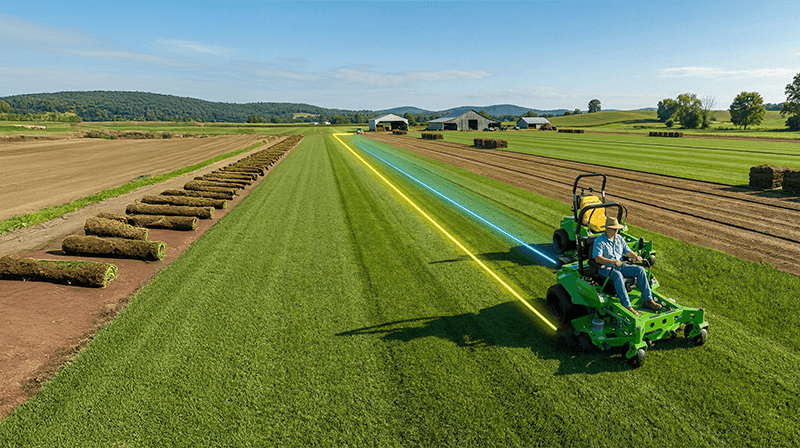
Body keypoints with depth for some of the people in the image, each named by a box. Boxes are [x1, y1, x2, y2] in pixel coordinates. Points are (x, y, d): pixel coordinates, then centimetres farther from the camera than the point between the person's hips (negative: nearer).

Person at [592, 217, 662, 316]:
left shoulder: (619, 238, 13)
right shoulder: (599, 241, -10)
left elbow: (627, 251, 15)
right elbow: (597, 258, -23)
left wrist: (636, 257, -8)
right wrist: (613, 261, -34)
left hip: (620, 266, 7)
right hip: (605, 268, -7)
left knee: (640, 270, -10)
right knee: (618, 275, -38)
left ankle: (647, 300, -6)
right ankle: (627, 306, -37)